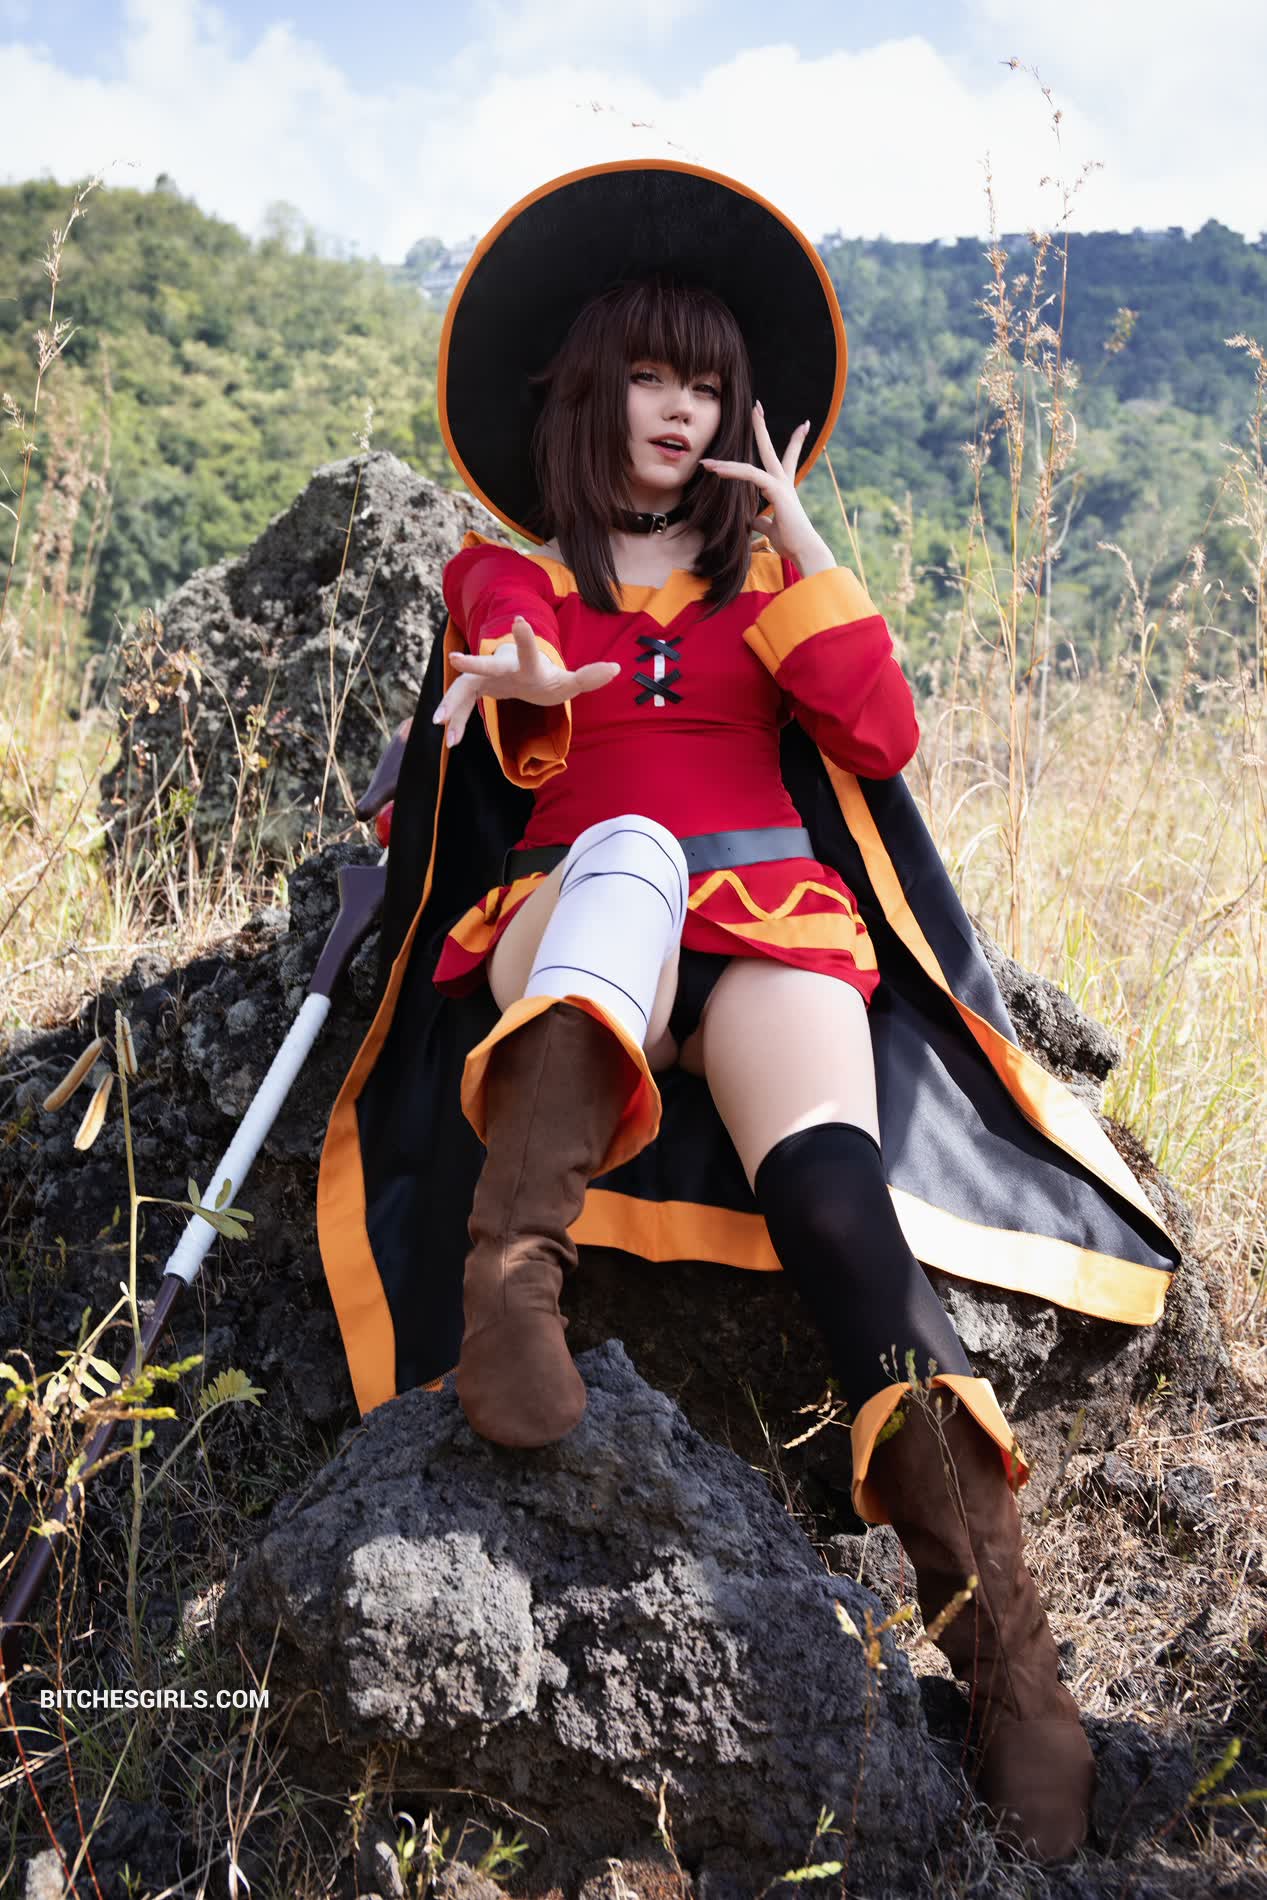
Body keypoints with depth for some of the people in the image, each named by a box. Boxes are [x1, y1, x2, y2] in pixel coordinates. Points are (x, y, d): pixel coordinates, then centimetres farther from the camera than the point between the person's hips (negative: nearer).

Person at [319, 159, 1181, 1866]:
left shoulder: (765, 568, 24)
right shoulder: (507, 570, 19)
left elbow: (881, 741, 7)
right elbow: (522, 734, -5)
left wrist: (798, 541, 6)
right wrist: (524, 689, -29)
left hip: (763, 916, 1)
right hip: (579, 922, -1)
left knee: (838, 1204, -27)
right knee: (630, 841, -38)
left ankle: (1010, 1664, -37)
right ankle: (515, 1267, -59)